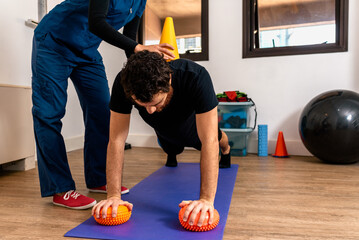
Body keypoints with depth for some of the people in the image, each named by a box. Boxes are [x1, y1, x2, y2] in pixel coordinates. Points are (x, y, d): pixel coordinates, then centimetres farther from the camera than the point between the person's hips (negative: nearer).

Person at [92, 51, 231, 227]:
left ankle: (226, 151, 68)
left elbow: (209, 141, -49)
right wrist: (114, 195, -45)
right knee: (172, 151, 33)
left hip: (194, 130, -1)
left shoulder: (196, 77, -48)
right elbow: (116, 140, -38)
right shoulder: (123, 84, -40)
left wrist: (207, 199, -54)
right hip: (166, 132, 2)